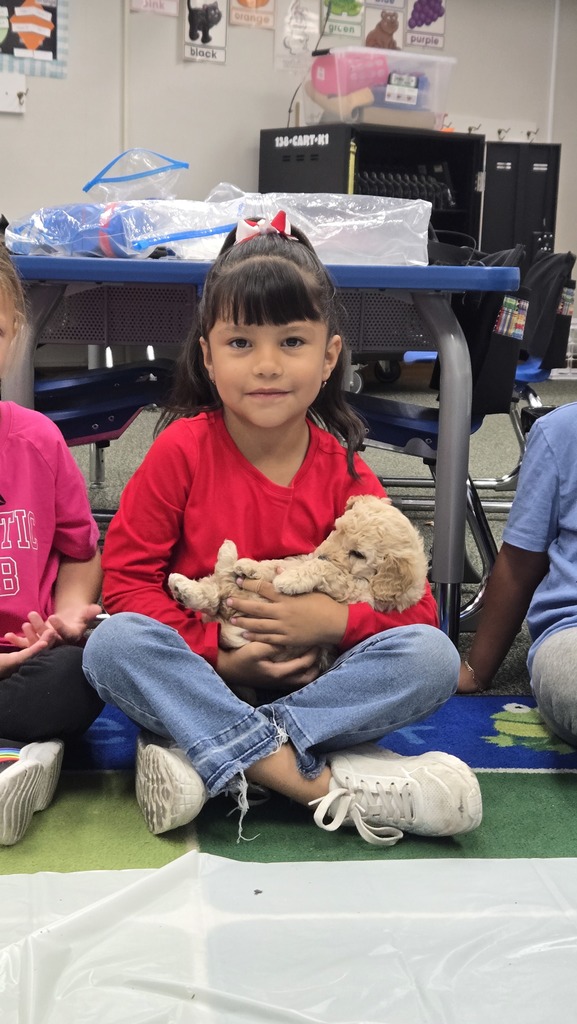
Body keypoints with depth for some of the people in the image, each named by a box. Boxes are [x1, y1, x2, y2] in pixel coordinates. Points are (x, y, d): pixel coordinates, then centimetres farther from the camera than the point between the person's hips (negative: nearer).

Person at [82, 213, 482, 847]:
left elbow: (412, 601, -1)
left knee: (432, 656, -22)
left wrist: (332, 620, -21)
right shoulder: (182, 450, -7)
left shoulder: (345, 473, -3)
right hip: (199, 676, -1)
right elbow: (125, 577, -7)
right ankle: (310, 779, -30)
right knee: (113, 644, -31)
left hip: (307, 680, 2)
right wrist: (218, 656, -17)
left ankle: (197, 753, -26)